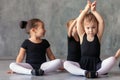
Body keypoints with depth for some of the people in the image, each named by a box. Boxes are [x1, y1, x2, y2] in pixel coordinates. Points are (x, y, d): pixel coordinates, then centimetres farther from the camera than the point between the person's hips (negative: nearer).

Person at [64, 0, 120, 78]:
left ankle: (97, 73, -34)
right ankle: (84, 73, -37)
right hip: (83, 65, 1)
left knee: (112, 59, -26)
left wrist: (94, 11, -10)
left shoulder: (98, 36, 2)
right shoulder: (82, 36, 3)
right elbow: (79, 21, -8)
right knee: (66, 64, -23)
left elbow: (101, 22, -10)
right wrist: (86, 9, -9)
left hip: (96, 65, -1)